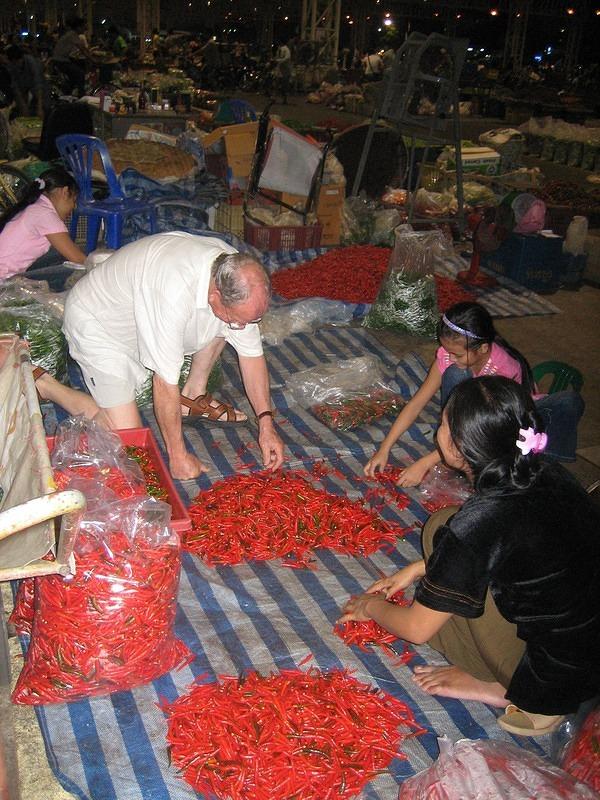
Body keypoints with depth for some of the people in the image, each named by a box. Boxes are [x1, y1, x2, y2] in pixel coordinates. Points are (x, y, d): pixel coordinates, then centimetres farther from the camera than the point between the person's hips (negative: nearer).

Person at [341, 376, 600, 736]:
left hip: (559, 679, -7)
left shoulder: (477, 524, -27)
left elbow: (416, 629, -13)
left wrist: (372, 605, 9)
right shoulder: (548, 473, -6)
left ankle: (500, 690, 3)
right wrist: (417, 569, 18)